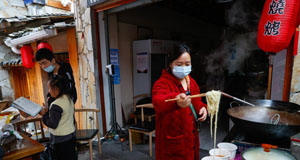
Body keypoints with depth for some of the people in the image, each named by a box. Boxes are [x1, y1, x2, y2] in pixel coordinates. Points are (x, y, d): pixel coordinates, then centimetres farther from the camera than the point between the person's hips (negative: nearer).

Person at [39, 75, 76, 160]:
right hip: (71, 135, 8)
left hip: (61, 140, -8)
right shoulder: (69, 99, 3)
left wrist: (45, 114, -8)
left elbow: (53, 124, -18)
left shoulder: (56, 104, -22)